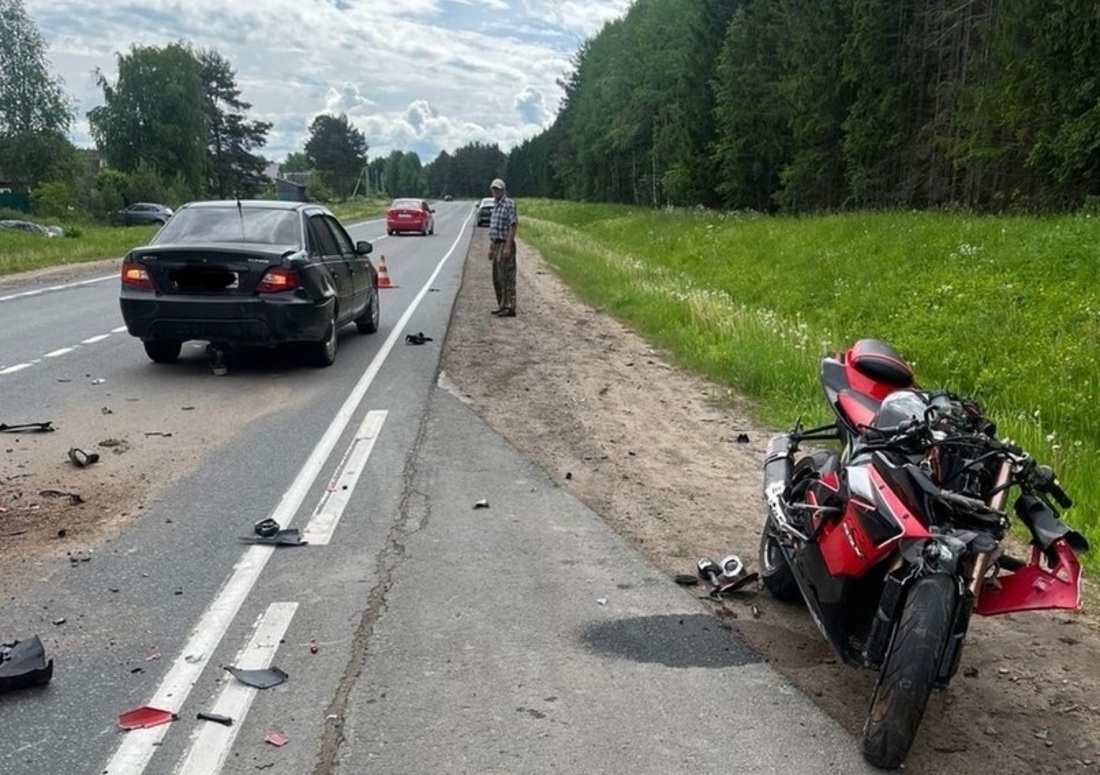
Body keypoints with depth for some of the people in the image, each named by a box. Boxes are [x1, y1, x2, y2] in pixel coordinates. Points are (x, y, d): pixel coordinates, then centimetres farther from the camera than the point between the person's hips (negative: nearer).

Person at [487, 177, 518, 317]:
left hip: (505, 245, -9)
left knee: (507, 277, -9)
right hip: (496, 245, 9)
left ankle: (510, 307, -7)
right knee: (497, 278, 12)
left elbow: (512, 226, -17)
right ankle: (502, 305, 20)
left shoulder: (509, 204, -10)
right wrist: (491, 247, 18)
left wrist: (508, 247, -23)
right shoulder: (495, 206, 17)